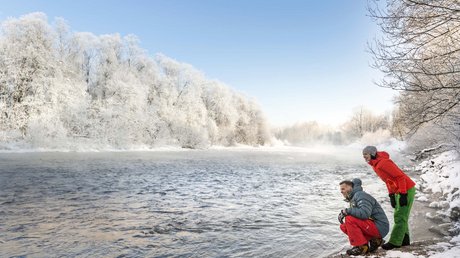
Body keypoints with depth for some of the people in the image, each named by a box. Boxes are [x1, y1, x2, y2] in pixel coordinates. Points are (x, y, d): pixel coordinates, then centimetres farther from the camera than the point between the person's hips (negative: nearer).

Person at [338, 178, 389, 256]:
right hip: (373, 226, 10)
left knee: (349, 219, -23)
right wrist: (343, 214, -4)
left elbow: (365, 213, -30)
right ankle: (374, 240, 5)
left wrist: (347, 211, -21)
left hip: (380, 228, -10)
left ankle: (361, 247, -13)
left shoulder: (360, 195, -15)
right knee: (344, 226, 3)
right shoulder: (353, 198, 15)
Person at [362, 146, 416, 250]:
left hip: (406, 190, -10)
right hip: (398, 191, 10)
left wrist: (402, 194, -24)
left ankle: (395, 242, -1)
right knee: (401, 216, 14)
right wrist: (391, 195, 12)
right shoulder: (375, 165, 8)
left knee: (400, 217, -6)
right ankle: (404, 240, 23)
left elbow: (400, 176, -23)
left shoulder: (383, 163, -22)